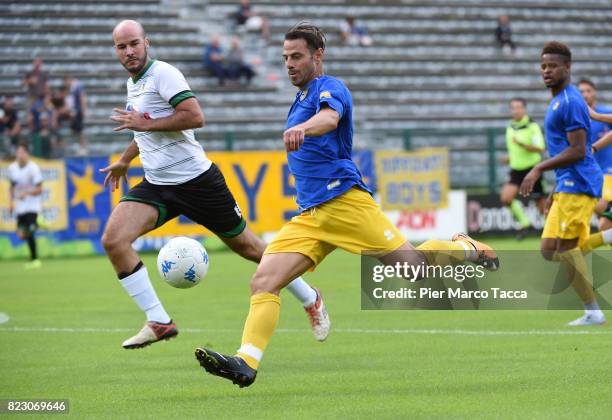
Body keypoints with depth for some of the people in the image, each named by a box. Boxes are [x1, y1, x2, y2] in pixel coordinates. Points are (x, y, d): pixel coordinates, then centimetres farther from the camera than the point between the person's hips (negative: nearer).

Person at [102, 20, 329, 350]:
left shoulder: (162, 73, -14)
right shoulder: (133, 84, 13)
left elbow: (195, 116, -26)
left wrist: (143, 124, -22)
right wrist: (124, 161, 39)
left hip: (196, 181, -7)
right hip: (156, 185, 7)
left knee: (249, 248, 5)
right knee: (113, 239, -17)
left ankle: (311, 300, 27)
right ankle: (158, 322, -13)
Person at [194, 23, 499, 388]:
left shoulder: (330, 88, -5)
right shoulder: (301, 100, 23)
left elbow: (330, 117, -32)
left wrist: (303, 128, -52)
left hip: (345, 202, -8)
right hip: (309, 216, 8)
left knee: (416, 267, -5)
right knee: (263, 282, -13)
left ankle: (467, 248, 25)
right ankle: (246, 362, -24)